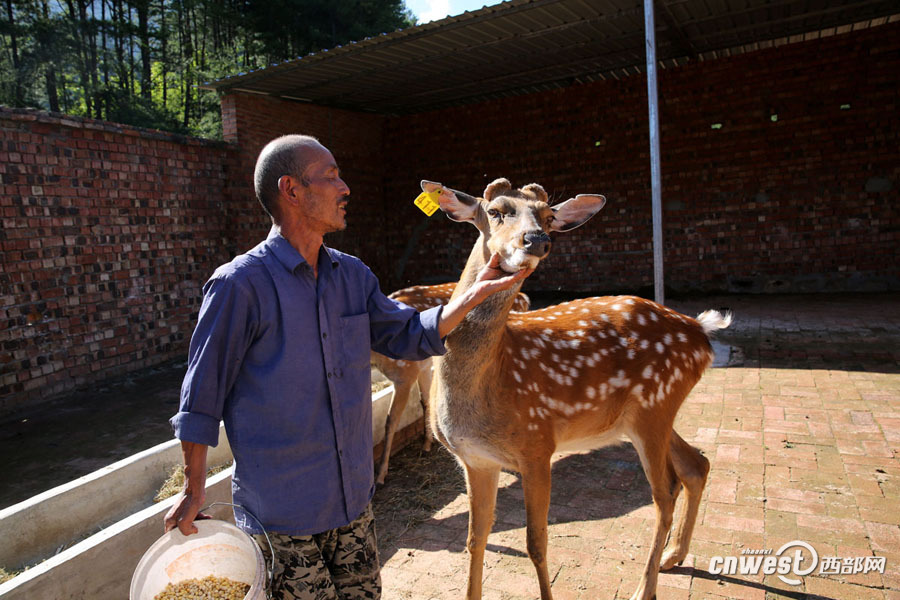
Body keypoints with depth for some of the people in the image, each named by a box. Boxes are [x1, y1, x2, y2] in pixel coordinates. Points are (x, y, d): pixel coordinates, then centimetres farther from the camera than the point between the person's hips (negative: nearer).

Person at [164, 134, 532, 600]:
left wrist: (476, 293, -6)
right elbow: (202, 395, -10)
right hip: (280, 515, -6)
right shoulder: (241, 284, -17)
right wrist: (194, 490, -3)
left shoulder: (353, 276, 3)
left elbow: (409, 337, 5)